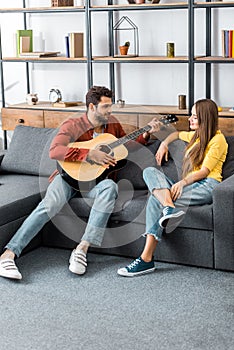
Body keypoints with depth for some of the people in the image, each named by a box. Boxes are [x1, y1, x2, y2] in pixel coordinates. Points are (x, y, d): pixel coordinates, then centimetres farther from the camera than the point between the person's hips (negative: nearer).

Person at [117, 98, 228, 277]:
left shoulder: (217, 139, 1)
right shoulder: (196, 136, 27)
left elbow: (205, 171, -10)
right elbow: (177, 134, 50)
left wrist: (182, 182, -25)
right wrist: (164, 144, 29)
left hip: (207, 185, -8)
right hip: (190, 185, 8)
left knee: (156, 200, -30)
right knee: (150, 171, -20)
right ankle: (169, 208, -47)